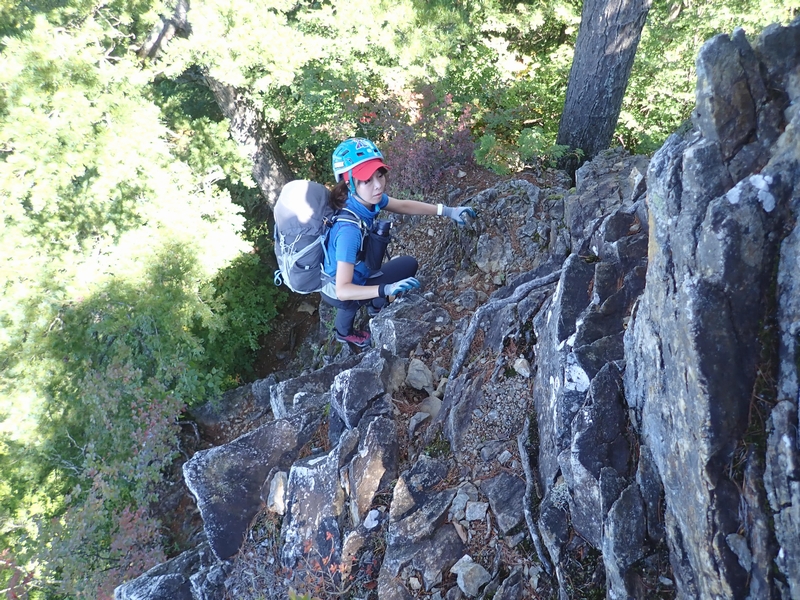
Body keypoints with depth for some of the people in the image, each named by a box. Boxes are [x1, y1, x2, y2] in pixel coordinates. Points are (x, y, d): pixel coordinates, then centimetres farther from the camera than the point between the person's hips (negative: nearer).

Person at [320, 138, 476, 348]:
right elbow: (343, 290, -41)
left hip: (351, 278, 7)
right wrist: (387, 289, -52)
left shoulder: (368, 197, -18)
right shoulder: (348, 230, -41)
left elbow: (403, 206, 2)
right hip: (339, 291, -7)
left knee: (409, 264, 11)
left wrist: (447, 211, -3)